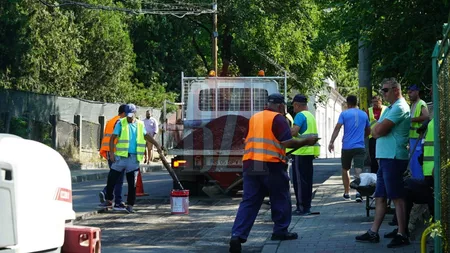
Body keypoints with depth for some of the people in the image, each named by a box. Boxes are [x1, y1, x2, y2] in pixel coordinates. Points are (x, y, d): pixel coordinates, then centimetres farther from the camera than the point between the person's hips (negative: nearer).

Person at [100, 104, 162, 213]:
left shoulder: (140, 124, 10)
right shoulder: (121, 124, 1)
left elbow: (146, 136, 26)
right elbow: (112, 138, -1)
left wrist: (157, 145, 22)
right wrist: (111, 153, -11)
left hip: (134, 158, 2)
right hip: (121, 156, -2)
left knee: (132, 183, 1)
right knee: (111, 178, 0)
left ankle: (130, 205, 7)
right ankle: (108, 199, 17)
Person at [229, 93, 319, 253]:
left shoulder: (253, 118, 18)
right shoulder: (278, 118, -2)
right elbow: (287, 142, -11)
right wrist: (306, 142, 0)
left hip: (250, 164, 5)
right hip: (271, 165, -5)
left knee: (249, 202, 2)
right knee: (280, 199, 13)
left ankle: (238, 235, -12)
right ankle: (280, 232, 20)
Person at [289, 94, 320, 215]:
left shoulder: (300, 115, -12)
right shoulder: (311, 116, 16)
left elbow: (294, 132, -25)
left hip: (301, 152, -9)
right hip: (310, 152, 9)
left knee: (299, 180, -5)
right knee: (307, 180, 12)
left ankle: (301, 207, -4)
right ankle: (307, 207, 17)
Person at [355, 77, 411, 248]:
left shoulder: (400, 107, -12)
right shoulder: (390, 108, 21)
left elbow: (379, 130, -19)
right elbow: (375, 131, 18)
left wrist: (378, 128, 1)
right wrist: (379, 130, -2)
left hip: (394, 158, -10)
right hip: (385, 157, 10)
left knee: (397, 197, -7)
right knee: (380, 197, 11)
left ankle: (402, 235, -3)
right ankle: (373, 233, 15)